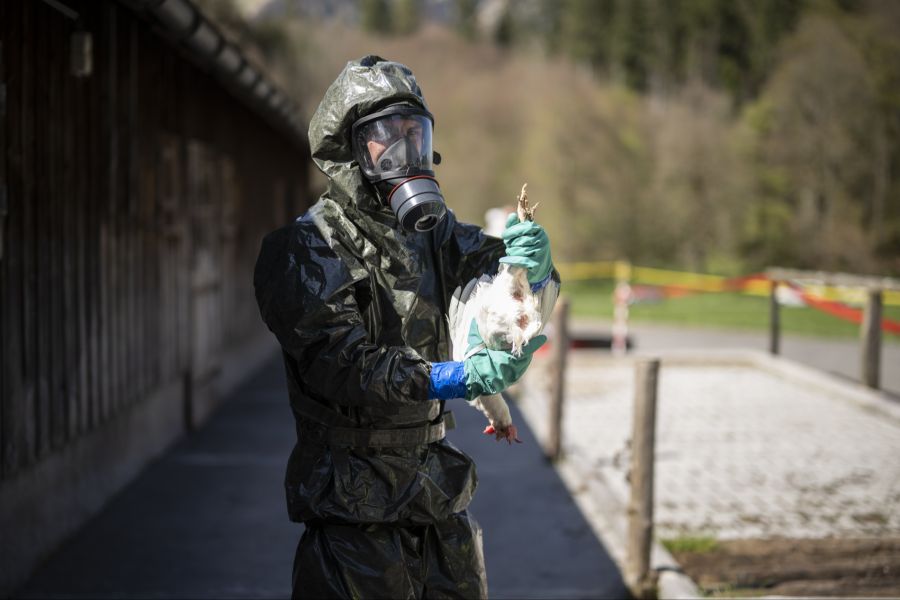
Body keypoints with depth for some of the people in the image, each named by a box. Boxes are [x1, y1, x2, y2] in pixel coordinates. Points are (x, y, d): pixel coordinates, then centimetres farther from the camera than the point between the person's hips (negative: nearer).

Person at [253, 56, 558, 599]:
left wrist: (530, 265, -21)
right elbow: (341, 364, -21)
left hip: (438, 493, 6)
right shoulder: (307, 249, -10)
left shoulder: (432, 230, 9)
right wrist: (463, 378, -32)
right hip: (356, 502, -6)